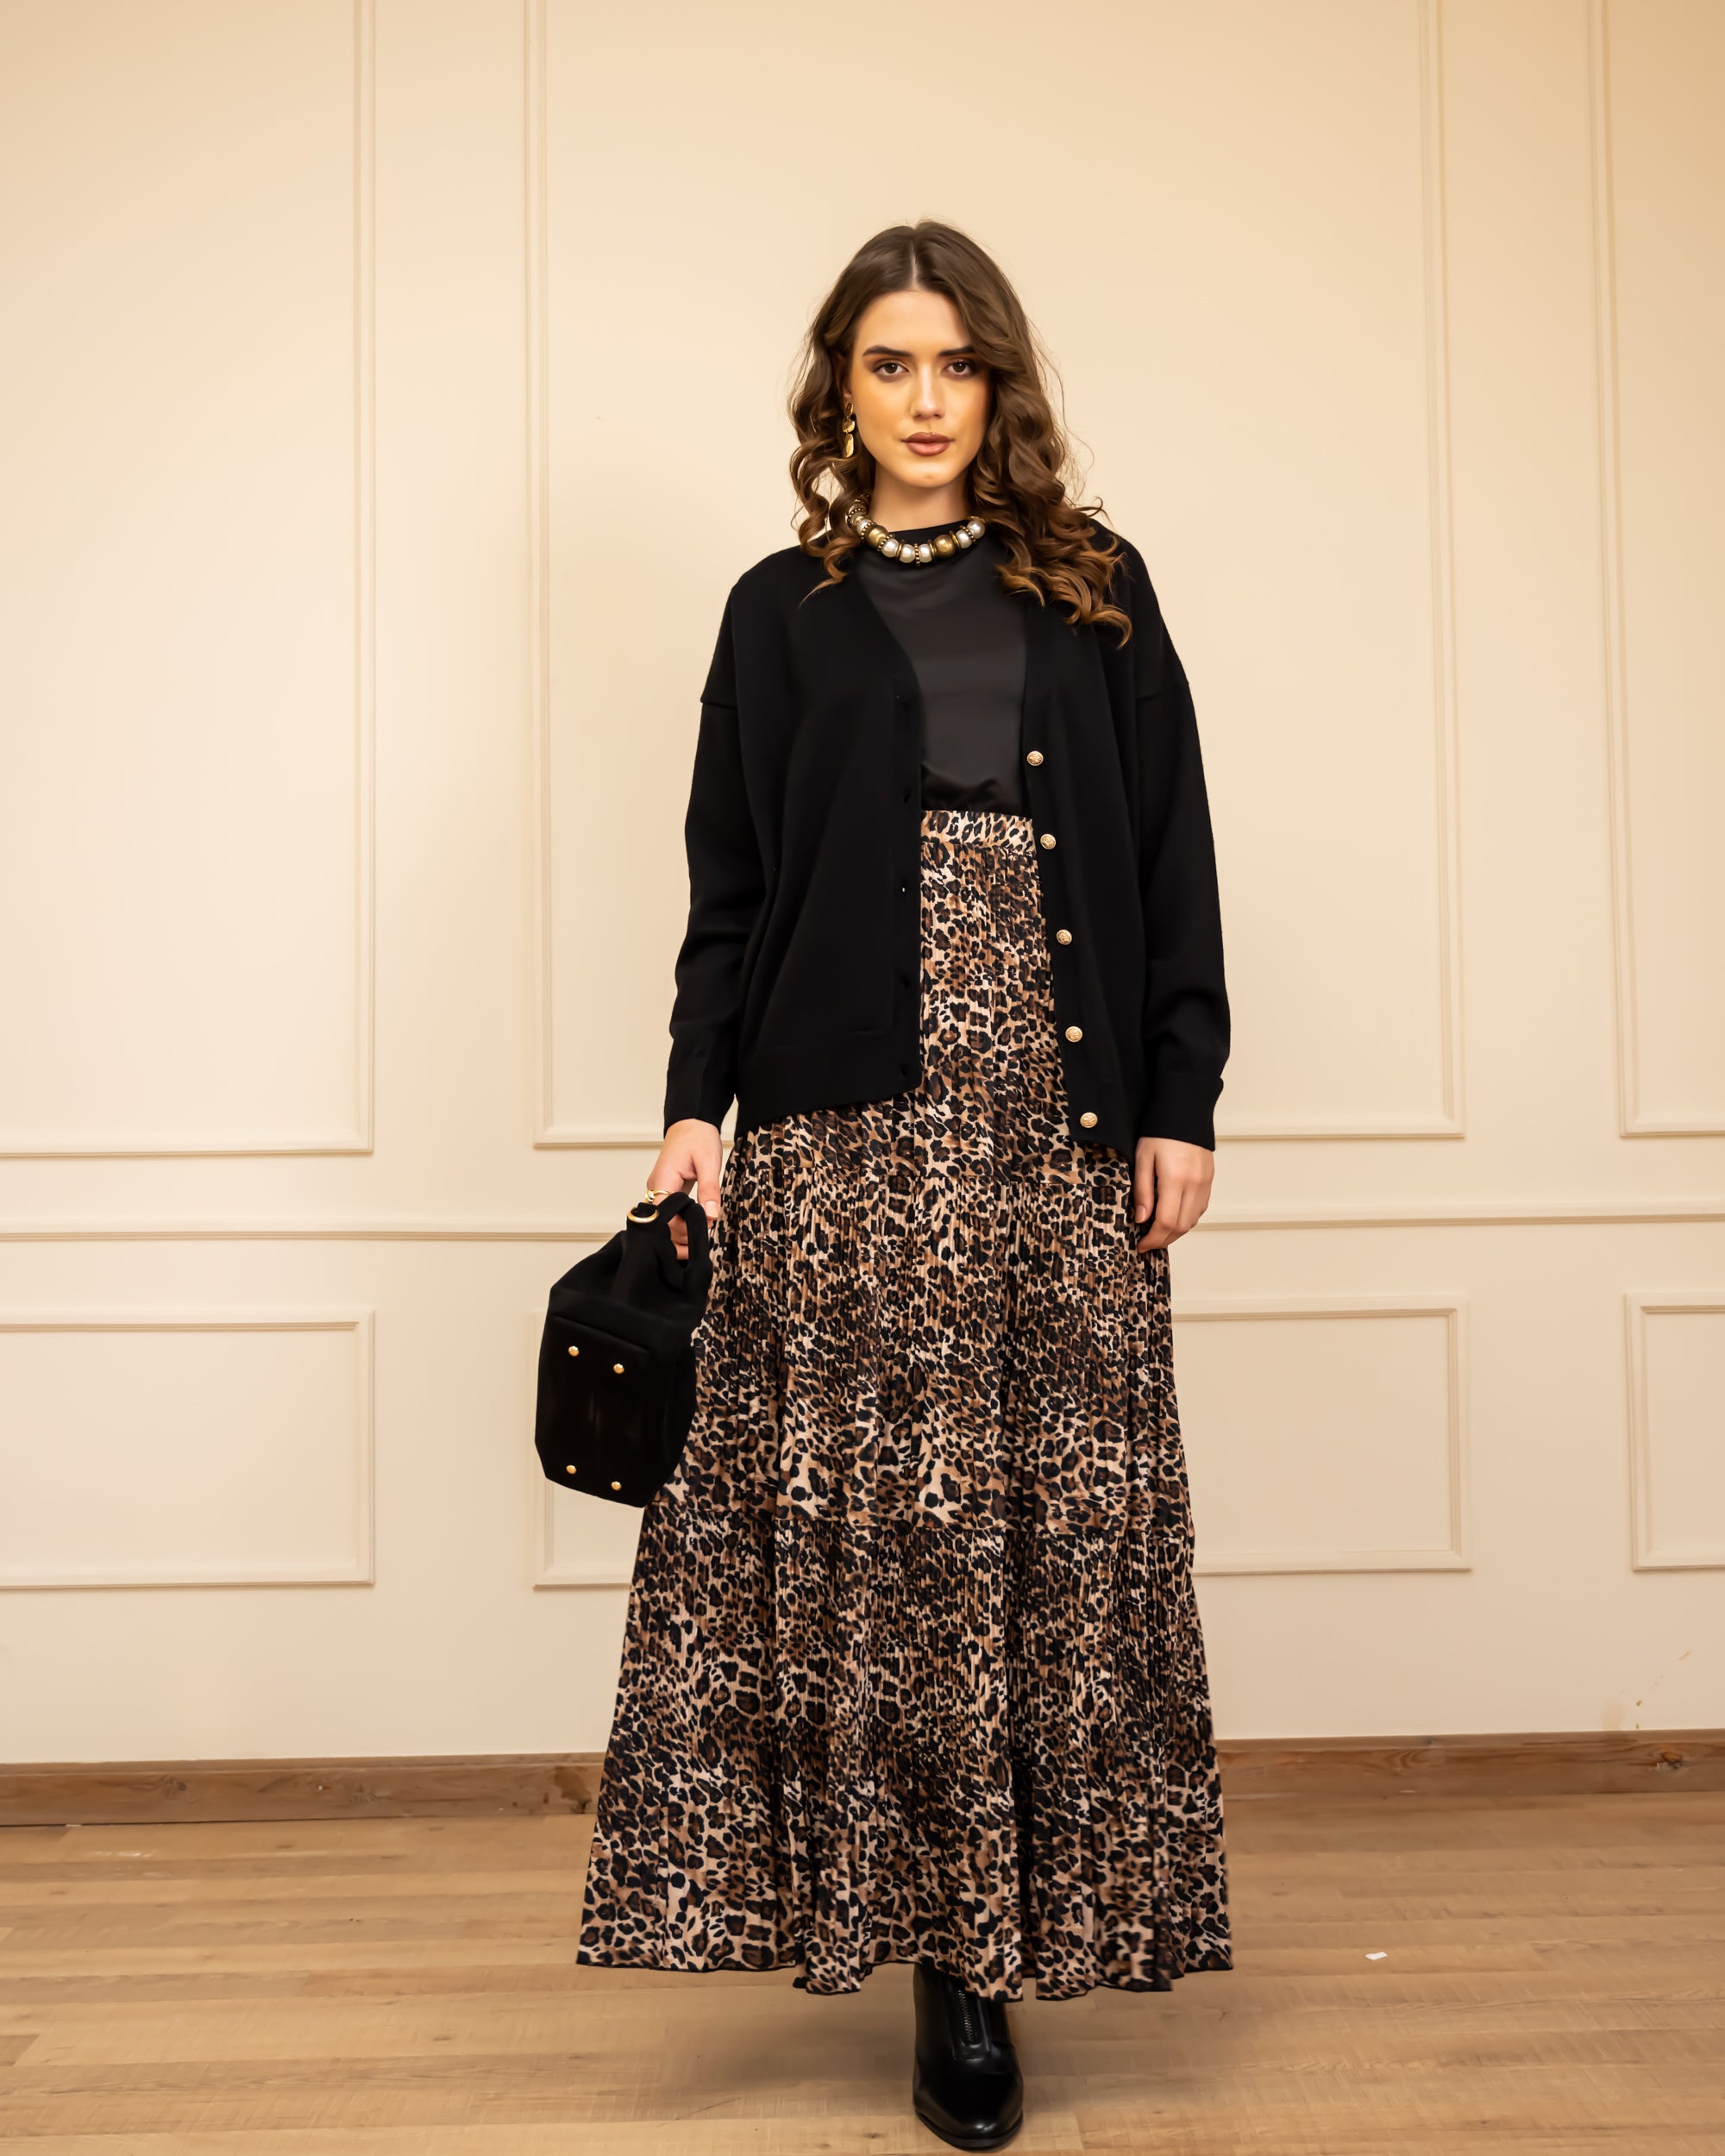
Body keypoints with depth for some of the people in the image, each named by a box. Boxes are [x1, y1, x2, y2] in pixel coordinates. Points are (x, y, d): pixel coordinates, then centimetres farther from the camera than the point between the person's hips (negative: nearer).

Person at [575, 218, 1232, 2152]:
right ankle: (906, 1914, 11)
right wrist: (695, 1103, 0)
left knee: (1057, 1514, 1)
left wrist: (1183, 1101, 1)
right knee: (857, 1506, -3)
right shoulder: (784, 611, 12)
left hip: (1063, 1120, 1)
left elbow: (1173, 857, 9)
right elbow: (729, 887, 10)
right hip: (845, 1123, 0)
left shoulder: (1097, 592, 13)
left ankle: (987, 1949, 12)